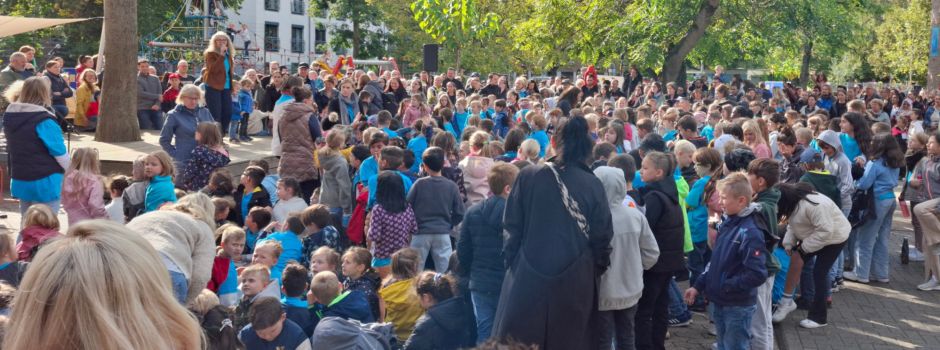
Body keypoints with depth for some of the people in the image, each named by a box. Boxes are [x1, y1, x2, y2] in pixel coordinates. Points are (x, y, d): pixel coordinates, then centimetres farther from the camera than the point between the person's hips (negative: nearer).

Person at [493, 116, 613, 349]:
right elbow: (602, 238, -2)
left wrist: (511, 260, 10)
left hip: (528, 278, -1)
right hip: (574, 283, 1)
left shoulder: (528, 176, -5)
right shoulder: (594, 186, -3)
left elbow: (512, 227, -3)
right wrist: (594, 272, 12)